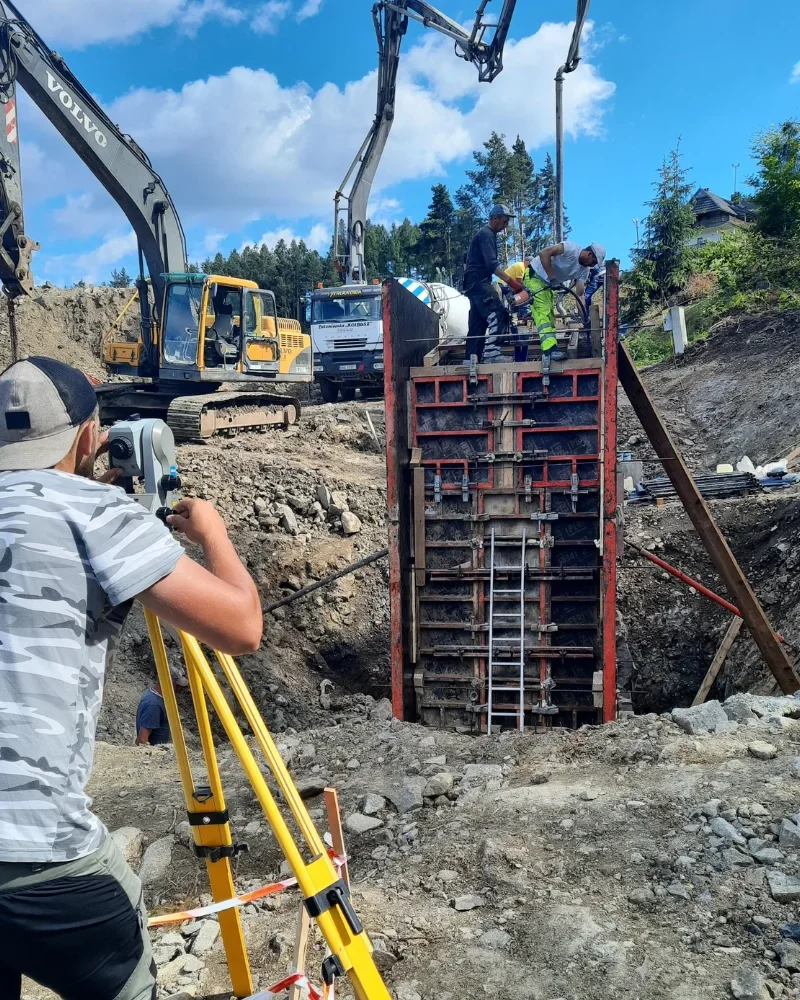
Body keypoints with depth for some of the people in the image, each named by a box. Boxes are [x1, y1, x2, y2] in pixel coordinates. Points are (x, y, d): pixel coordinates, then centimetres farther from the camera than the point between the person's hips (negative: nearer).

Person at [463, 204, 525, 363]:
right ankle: (491, 353, -28)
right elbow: (491, 263, -25)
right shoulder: (486, 235, -11)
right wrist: (511, 281, -31)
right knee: (498, 315, -22)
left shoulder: (484, 234, 22)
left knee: (478, 323, 9)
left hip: (475, 283, 11)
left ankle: (471, 359, 9)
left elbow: (467, 258, 32)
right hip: (478, 282, -11)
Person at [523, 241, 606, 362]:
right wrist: (552, 278, -31)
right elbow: (544, 253, -31)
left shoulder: (584, 270, 0)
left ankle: (550, 351, 12)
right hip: (535, 276, -9)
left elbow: (579, 294, 0)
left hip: (547, 284, 9)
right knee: (544, 312, -20)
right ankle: (551, 350, -31)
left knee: (551, 316, 8)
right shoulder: (572, 248, -22)